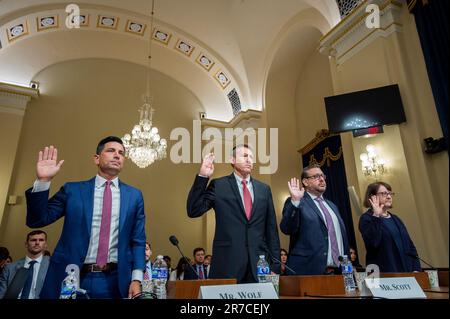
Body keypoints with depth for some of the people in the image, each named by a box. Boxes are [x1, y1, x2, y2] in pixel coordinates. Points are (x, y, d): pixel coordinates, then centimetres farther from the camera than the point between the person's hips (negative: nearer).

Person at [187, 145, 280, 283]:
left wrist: (275, 264, 7)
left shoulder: (264, 189, 10)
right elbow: (193, 211, -8)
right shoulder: (218, 185, 0)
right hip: (227, 262, -3)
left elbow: (271, 228, 10)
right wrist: (202, 177, -15)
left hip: (259, 261, 3)